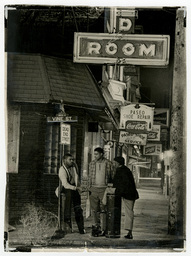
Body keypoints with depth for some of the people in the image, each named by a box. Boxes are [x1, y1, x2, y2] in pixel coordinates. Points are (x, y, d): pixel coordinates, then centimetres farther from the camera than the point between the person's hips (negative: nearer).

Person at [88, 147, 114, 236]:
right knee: (94, 209, 4)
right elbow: (90, 177, 14)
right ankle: (96, 224, 23)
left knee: (103, 209, -4)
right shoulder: (92, 164, 9)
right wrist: (89, 188, 7)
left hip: (104, 189, -3)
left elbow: (113, 177, 5)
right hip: (94, 188, 3)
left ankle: (102, 229, -1)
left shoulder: (109, 164, 0)